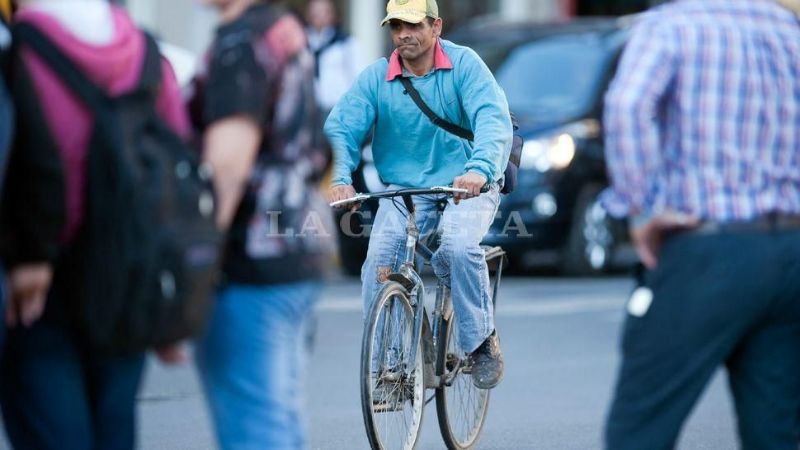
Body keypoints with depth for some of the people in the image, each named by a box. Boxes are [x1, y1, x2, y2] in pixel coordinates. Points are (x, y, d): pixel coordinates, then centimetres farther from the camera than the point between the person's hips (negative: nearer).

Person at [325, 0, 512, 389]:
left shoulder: (464, 65, -9)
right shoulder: (375, 78, -2)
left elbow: (493, 119, -22)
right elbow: (340, 129, -10)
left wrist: (479, 169, -42)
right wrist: (339, 178, -32)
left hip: (467, 186, -2)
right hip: (403, 189, 2)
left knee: (459, 247, -31)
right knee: (378, 265, -20)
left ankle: (483, 342, -10)